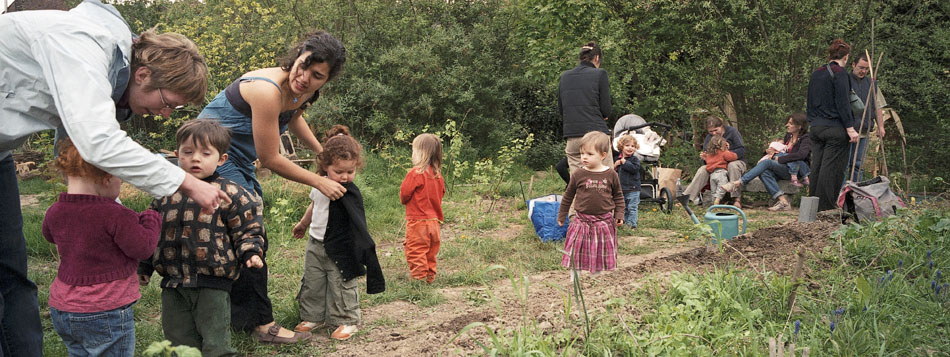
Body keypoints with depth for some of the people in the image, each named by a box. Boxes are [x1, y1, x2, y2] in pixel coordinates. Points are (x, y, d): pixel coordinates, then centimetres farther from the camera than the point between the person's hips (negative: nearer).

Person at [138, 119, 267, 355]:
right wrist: (142, 269, 19)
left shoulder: (230, 193, -6)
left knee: (216, 346, 0)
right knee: (179, 344, 14)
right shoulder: (167, 194, 7)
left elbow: (248, 228, -1)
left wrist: (250, 253, -19)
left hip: (212, 285, -4)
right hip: (173, 285, 5)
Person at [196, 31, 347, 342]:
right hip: (215, 161, -10)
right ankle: (259, 321, -1)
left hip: (237, 162, 10)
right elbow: (270, 159, -22)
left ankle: (240, 315, 25)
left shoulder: (298, 92, -2)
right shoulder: (268, 91, -30)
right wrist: (319, 182, -14)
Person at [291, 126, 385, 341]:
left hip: (339, 249, -6)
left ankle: (347, 321, 19)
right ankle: (313, 317, 32)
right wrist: (303, 224, 34)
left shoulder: (349, 193, -20)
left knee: (342, 285, 4)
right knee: (312, 284, 16)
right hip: (315, 244, 6)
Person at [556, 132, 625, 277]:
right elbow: (568, 196, 7)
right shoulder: (578, 175, -4)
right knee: (577, 251, 2)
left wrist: (619, 214, 0)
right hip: (582, 220, 0)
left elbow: (618, 196, 9)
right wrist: (561, 216, 12)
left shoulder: (611, 175, -2)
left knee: (601, 253, 9)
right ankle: (574, 278, 15)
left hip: (604, 220, 0)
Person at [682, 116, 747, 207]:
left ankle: (737, 199, -38)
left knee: (733, 165, -39)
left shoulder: (732, 131, -8)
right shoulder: (709, 138, 4)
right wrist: (704, 157, -21)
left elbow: (742, 150, -13)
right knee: (702, 170, -24)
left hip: (736, 161, -3)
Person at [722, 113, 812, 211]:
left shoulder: (805, 139, -1)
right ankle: (782, 200, -36)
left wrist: (778, 159, -19)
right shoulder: (788, 136, 23)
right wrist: (769, 151, 11)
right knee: (764, 173, -28)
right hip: (783, 169, 7)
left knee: (767, 162, -28)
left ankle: (738, 183, -32)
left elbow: (801, 154, -21)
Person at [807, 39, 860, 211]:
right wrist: (850, 128, -15)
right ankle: (825, 207, -2)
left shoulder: (816, 73, 13)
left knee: (816, 167, 10)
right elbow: (842, 103, -15)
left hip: (816, 126, 7)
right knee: (831, 168, -3)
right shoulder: (839, 72, -10)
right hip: (835, 128, -7)